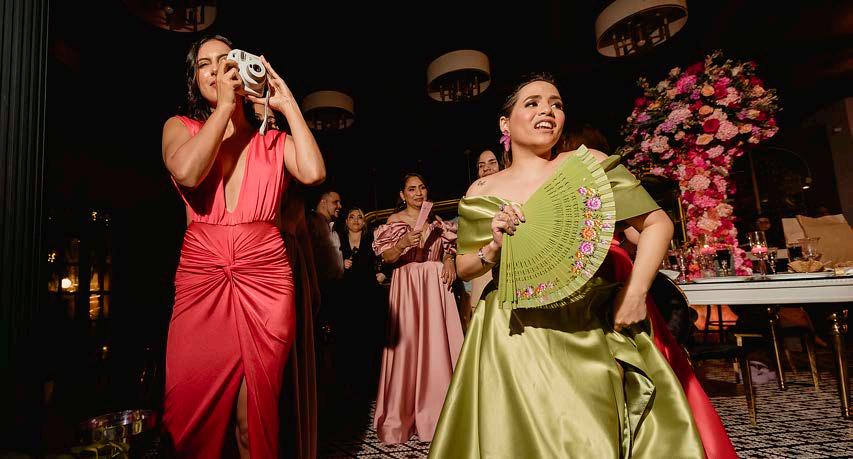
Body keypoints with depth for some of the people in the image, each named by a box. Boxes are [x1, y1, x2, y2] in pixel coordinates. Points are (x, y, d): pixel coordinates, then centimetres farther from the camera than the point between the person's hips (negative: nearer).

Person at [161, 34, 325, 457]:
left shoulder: (272, 139, 12)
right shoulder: (180, 127, 12)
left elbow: (313, 172, -10)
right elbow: (187, 172, -12)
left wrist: (288, 104, 1)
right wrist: (225, 106, -3)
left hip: (265, 278, 0)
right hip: (201, 277, 0)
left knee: (254, 415, 6)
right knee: (194, 412, 5)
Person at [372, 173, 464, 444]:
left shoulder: (436, 220, 14)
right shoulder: (394, 221, 3)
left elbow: (449, 247, 19)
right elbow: (386, 257, -4)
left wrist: (449, 259, -1)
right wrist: (404, 242, -21)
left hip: (436, 285, 3)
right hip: (407, 286, -3)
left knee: (439, 343, -1)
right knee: (408, 344, -6)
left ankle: (438, 410, 12)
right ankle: (403, 413, 7)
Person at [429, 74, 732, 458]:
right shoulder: (481, 193, 4)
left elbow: (658, 223, 0)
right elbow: (463, 269, 9)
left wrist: (635, 292, -10)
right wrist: (493, 249, -11)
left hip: (590, 329, -1)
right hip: (514, 335, 1)